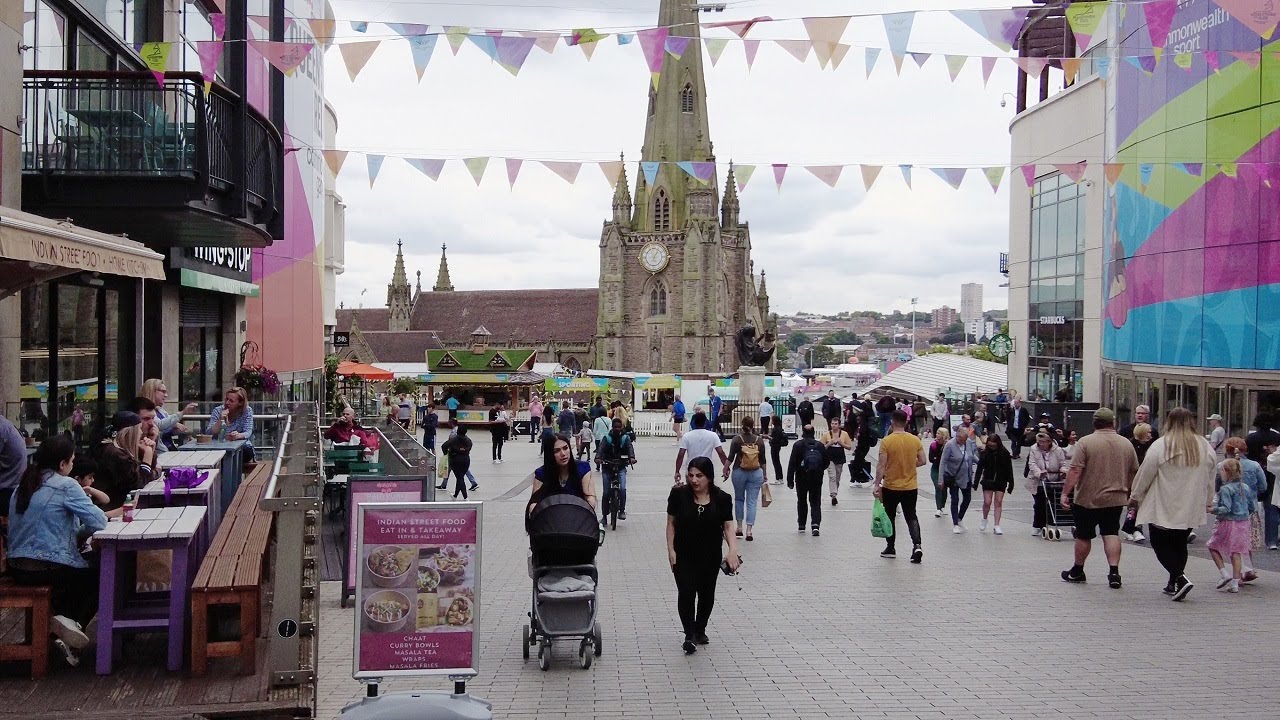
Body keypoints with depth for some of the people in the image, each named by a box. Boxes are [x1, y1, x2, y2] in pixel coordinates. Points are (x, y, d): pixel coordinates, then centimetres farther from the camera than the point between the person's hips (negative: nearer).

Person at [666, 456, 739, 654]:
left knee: (706, 594, 14)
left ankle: (700, 630, 34)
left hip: (710, 557, 2)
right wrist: (671, 550, -7)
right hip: (684, 556, -2)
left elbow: (728, 527, -6)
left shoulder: (722, 498, -8)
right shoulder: (679, 494, -10)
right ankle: (689, 636, -2)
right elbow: (671, 523, -2)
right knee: (686, 593, -12)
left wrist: (733, 550, -21)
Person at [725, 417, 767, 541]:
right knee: (752, 502, 2)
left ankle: (739, 528, 18)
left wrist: (726, 469, 6)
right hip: (756, 473, 1)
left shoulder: (737, 439, -6)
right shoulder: (759, 440, -1)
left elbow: (730, 458, -7)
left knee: (739, 499, 17)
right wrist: (764, 475, 13)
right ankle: (749, 530, -6)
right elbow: (763, 460, 4)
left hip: (739, 472, -1)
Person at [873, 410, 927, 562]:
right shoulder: (916, 440, -3)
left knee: (890, 517, 14)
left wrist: (877, 484, -9)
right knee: (911, 517, 10)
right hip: (911, 487, 3)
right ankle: (917, 545, -9)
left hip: (890, 487, -3)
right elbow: (922, 461, 2)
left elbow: (881, 465, -15)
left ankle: (890, 548, 22)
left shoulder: (886, 441, -14)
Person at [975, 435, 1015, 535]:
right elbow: (979, 468, 0)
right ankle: (984, 520, 21)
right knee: (987, 502, -6)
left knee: (998, 502, -1)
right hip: (988, 481, 0)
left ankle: (996, 526, 2)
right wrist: (976, 481, -3)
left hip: (1001, 481, 0)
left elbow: (1009, 469, 0)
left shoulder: (1005, 453, -5)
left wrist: (1011, 483, -1)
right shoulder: (985, 453, -5)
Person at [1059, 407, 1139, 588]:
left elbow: (1075, 471, -16)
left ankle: (1077, 571, 21)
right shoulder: (1126, 444, 4)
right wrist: (1131, 494, 25)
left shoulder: (1085, 442, -10)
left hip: (1088, 499, -3)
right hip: (1116, 499, 3)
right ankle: (1114, 572, -5)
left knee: (1083, 536, 8)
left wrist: (1065, 493, -14)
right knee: (1111, 533, 6)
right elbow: (1134, 472, 12)